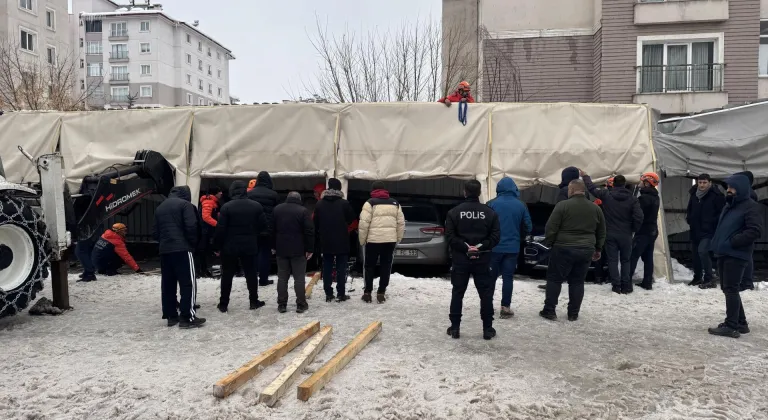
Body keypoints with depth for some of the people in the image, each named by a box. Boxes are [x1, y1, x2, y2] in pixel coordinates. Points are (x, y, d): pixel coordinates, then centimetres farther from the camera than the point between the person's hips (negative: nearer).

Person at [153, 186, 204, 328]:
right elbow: (191, 227, -13)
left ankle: (171, 316, 15)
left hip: (164, 250, 7)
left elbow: (155, 232, 17)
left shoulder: (160, 207, 20)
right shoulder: (185, 204, -2)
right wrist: (193, 244, -1)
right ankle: (188, 317, -7)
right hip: (182, 249, -7)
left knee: (167, 284, 10)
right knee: (188, 283, -4)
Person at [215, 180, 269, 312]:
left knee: (227, 275, 8)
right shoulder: (256, 206, 1)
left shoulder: (226, 207, -9)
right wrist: (259, 245, 15)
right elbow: (264, 227, 4)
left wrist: (217, 246, -1)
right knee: (251, 274, 11)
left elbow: (220, 229, -10)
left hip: (230, 247, -1)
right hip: (250, 247, 2)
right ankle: (254, 301, 16)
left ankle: (223, 304, 12)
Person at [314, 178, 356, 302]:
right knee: (341, 268, 4)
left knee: (327, 268, 8)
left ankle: (328, 294, 9)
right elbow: (351, 218, 1)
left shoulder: (320, 204, 0)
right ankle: (341, 294, 3)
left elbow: (315, 223, 4)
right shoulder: (344, 203, -9)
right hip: (341, 241, -2)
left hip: (326, 241, 3)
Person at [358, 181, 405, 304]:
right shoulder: (395, 203, 12)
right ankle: (381, 293, 9)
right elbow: (401, 223, 10)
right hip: (390, 240, 3)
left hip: (373, 239, -3)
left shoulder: (370, 203, -2)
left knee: (369, 266, 9)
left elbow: (364, 223, -9)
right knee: (386, 266, 9)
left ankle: (367, 293, 11)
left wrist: (362, 240, 0)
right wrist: (397, 239, 17)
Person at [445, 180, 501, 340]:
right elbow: (496, 236, -7)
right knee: (486, 294, 8)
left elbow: (450, 236, -9)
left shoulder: (454, 212, -3)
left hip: (460, 259, 0)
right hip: (482, 260, 0)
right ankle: (488, 329, 11)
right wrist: (480, 247, -10)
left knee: (457, 293, 9)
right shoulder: (490, 212, 0)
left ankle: (455, 327, 11)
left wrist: (465, 247, -9)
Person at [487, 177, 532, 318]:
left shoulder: (492, 204, -7)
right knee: (508, 277, 6)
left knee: (491, 276, 13)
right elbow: (528, 227, 3)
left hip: (494, 247, -1)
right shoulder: (521, 205, -2)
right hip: (512, 247, 1)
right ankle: (505, 308, 5)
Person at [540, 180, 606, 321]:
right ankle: (573, 313, 14)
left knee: (554, 279, 6)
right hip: (586, 251, 5)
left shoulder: (563, 205, -10)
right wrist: (597, 249, 25)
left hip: (563, 249, -4)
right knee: (577, 282, 12)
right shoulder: (596, 208, 8)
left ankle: (549, 311, 6)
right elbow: (601, 233, 16)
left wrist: (549, 243, 3)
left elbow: (551, 228, -11)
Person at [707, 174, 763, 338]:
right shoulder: (729, 206, 19)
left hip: (736, 255, -9)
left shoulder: (751, 207, -9)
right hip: (723, 254, 9)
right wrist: (717, 243, 13)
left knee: (731, 289, -9)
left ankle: (731, 326, -6)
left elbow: (755, 231, -19)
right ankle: (741, 323, 23)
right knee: (727, 289, 13)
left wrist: (733, 242, -19)